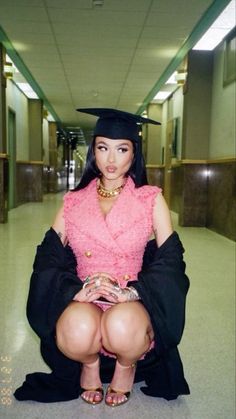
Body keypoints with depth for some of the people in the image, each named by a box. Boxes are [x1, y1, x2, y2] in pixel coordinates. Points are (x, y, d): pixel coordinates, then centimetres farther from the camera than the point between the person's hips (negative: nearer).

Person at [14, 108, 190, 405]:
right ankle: (89, 363, 6)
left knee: (123, 328, -35)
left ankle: (126, 365, 5)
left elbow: (170, 259, -2)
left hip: (134, 303, -1)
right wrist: (76, 291, -17)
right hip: (83, 301, 1)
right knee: (78, 330, -33)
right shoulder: (73, 202, 7)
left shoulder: (151, 199, 2)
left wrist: (131, 292, -19)